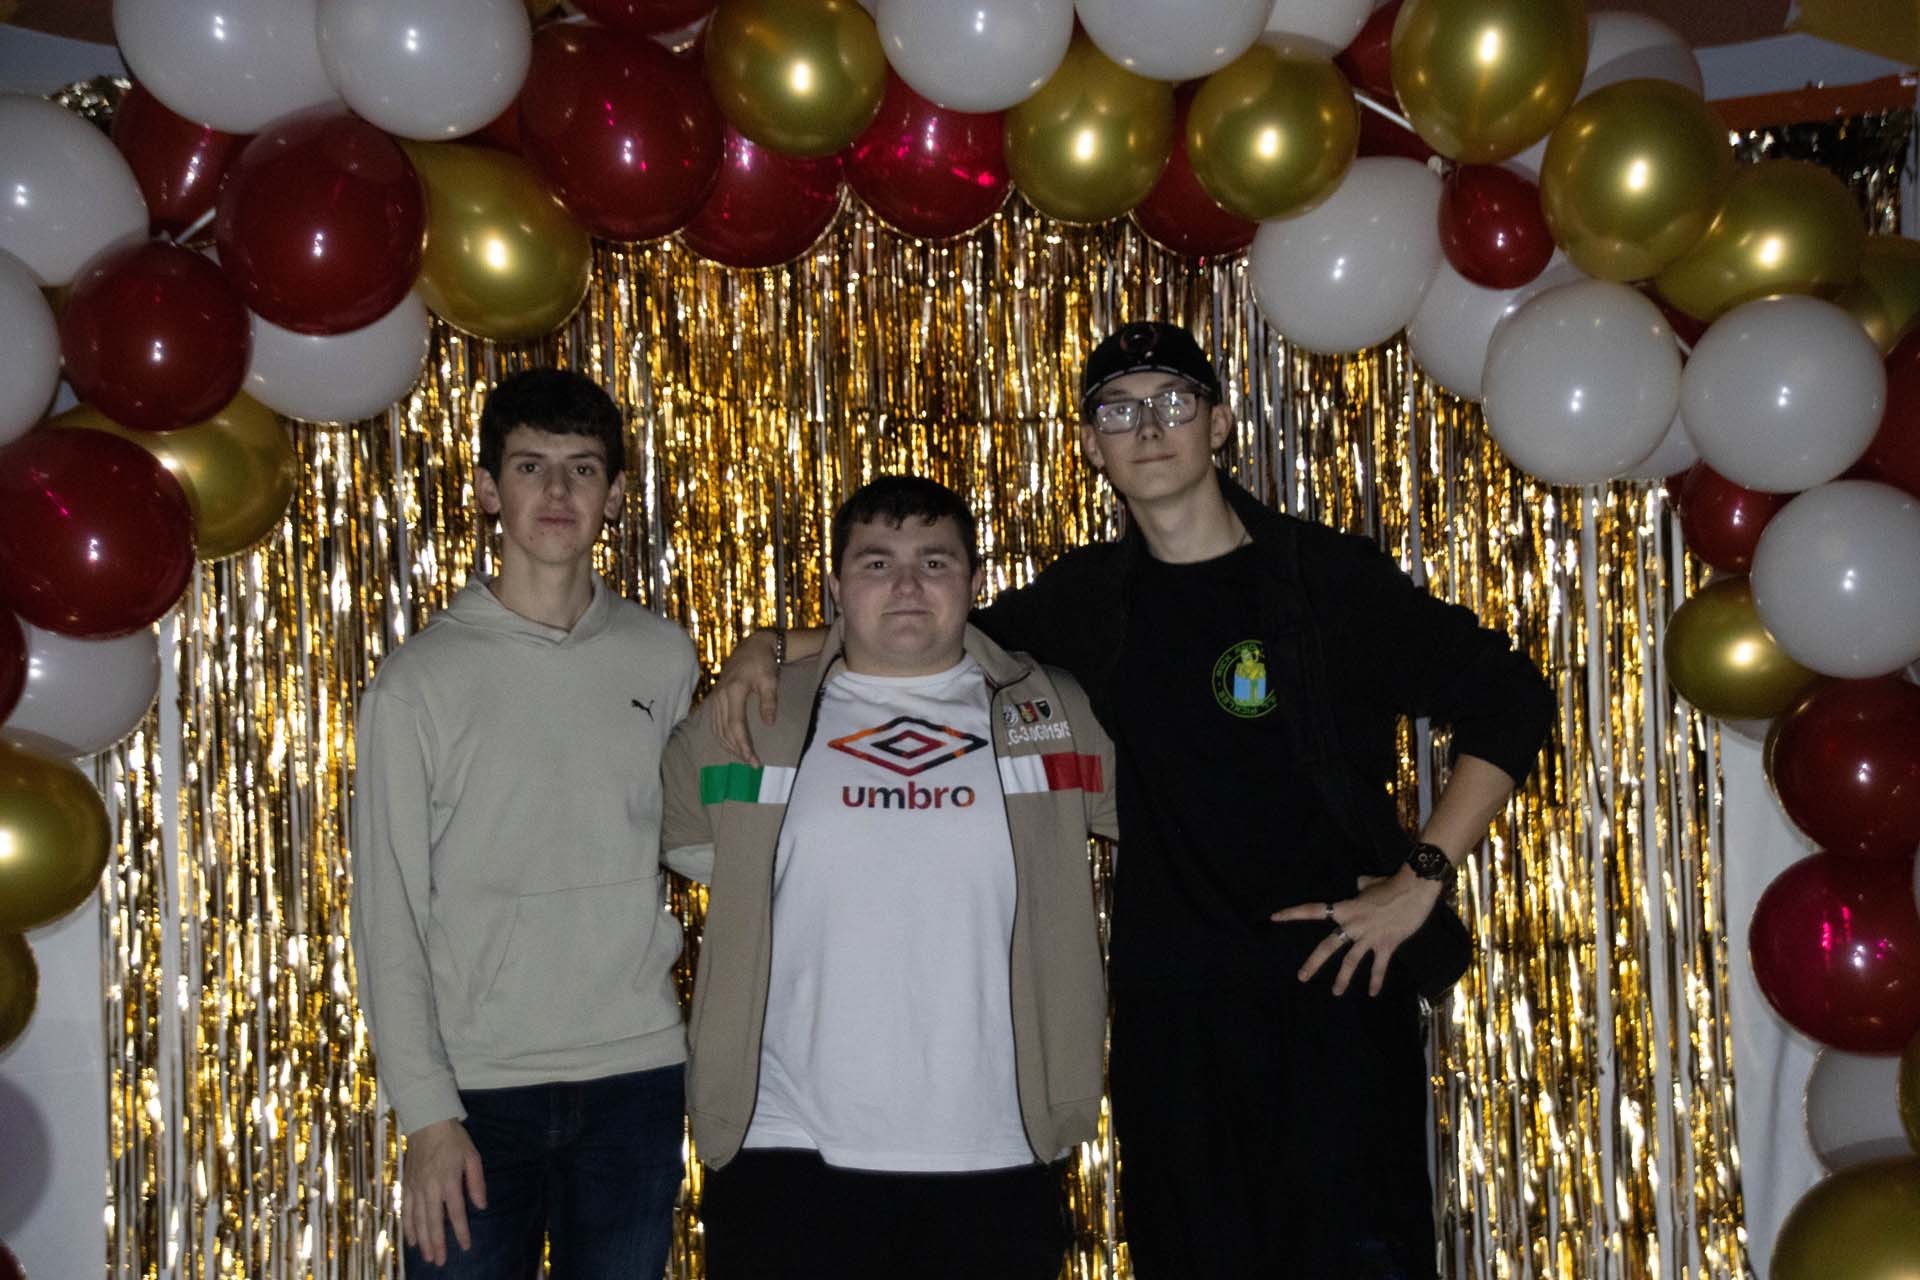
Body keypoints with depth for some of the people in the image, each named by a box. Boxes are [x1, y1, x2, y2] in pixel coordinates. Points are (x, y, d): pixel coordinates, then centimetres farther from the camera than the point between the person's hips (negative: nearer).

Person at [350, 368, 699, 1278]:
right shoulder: (419, 680, -3)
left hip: (637, 1074, 3)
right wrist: (427, 1112, -9)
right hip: (482, 1087, -3)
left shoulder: (664, 659, 7)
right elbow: (389, 916, -4)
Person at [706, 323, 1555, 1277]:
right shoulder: (1089, 598, 9)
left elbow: (1509, 703, 0)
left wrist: (1420, 881, -6)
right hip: (1171, 993, 3)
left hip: (1333, 972, -3)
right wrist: (774, 646, 9)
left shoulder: (1325, 575, -2)